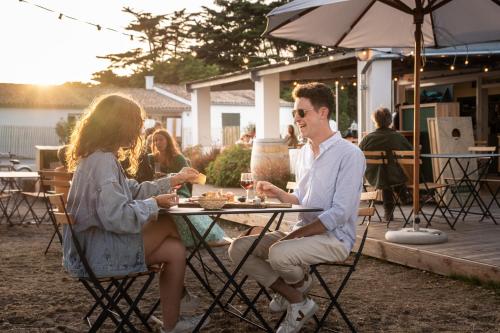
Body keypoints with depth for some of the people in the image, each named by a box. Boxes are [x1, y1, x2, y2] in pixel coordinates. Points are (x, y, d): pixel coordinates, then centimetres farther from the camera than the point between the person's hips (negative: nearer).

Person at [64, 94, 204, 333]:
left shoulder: (97, 156, 11)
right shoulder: (104, 160, -20)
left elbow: (133, 191, 18)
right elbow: (116, 216, -31)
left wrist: (174, 180, 17)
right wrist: (154, 204, -16)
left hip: (93, 242, 9)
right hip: (98, 250, -9)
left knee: (175, 249, 8)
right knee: (168, 224, -3)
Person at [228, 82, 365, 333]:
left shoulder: (349, 155, -14)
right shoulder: (303, 153, 12)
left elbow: (340, 213, -20)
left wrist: (291, 237, -22)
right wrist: (278, 194, -1)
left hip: (334, 237, -8)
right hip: (303, 232, 8)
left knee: (279, 254, -34)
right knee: (239, 248, -5)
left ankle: (301, 283, 2)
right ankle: (297, 301, 0)